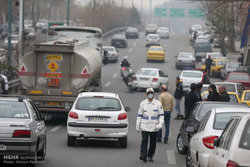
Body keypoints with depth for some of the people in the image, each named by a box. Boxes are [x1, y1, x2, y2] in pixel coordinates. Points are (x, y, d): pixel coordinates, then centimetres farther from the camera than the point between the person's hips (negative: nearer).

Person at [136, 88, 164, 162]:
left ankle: (150, 156, 14)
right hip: (144, 127, 0)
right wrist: (137, 125, 5)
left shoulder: (158, 104, 4)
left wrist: (160, 124, -12)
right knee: (144, 141, -11)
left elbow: (161, 115, 2)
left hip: (154, 127, 0)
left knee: (153, 142, 4)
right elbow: (139, 115, 11)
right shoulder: (143, 103, 8)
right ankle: (143, 155, -16)